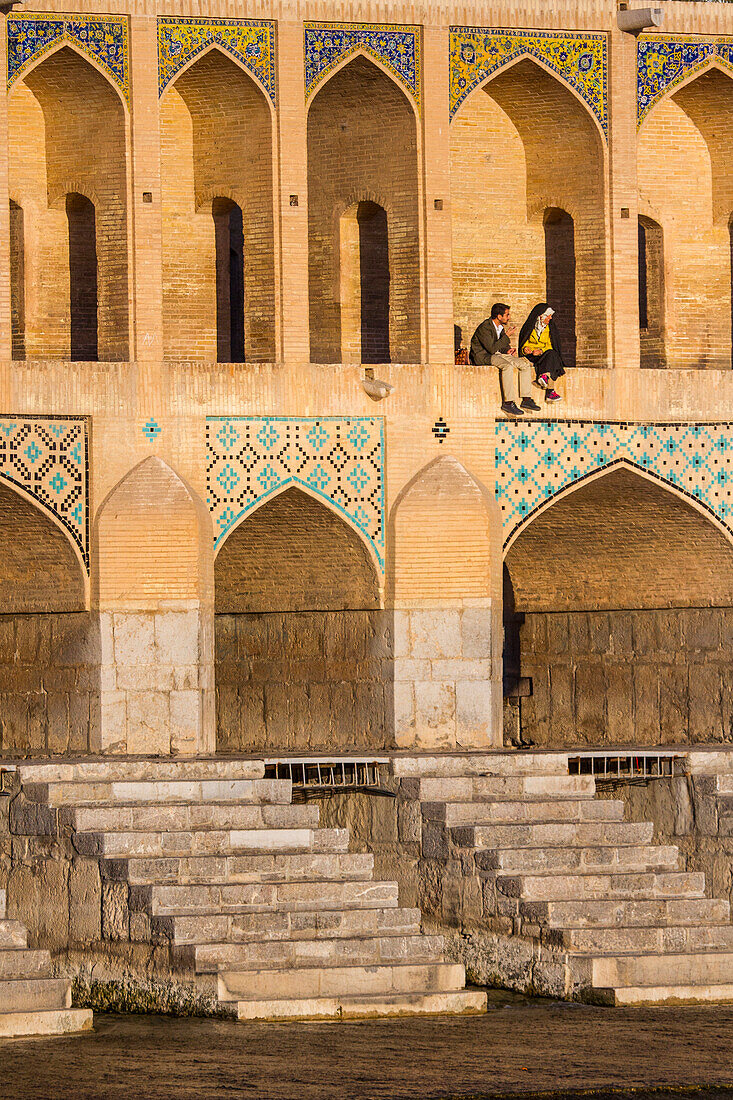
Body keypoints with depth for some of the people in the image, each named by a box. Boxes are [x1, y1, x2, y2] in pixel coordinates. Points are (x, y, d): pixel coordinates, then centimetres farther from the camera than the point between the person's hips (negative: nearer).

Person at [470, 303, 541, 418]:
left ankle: (526, 400, -8)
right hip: (483, 356, -9)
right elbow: (492, 348, -25)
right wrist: (507, 336, -20)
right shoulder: (485, 328, -18)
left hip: (498, 354, 9)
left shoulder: (501, 327, 11)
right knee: (508, 366, -35)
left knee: (525, 365, -6)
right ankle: (508, 403, -34)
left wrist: (507, 350, -3)